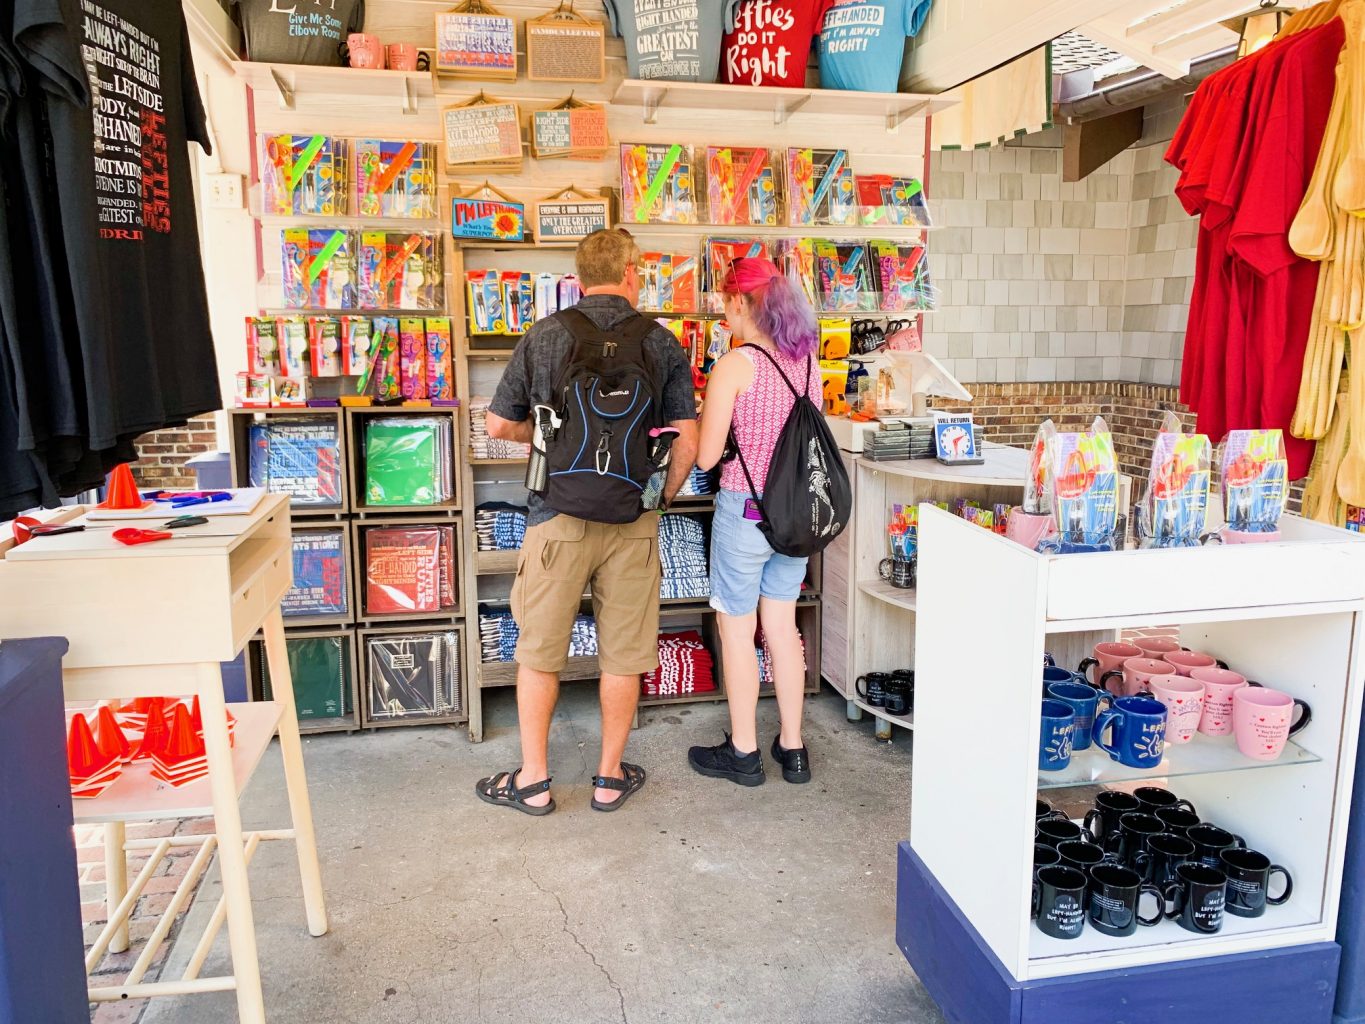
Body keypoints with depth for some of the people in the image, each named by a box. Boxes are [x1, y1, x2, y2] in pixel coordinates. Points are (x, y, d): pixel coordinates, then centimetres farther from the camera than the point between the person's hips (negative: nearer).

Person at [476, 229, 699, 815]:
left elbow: (500, 425, 2)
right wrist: (660, 498, 11)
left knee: (539, 652, 12)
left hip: (558, 519, -1)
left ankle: (533, 781, 22)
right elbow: (687, 441, -4)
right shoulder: (661, 343, 0)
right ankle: (611, 777, 24)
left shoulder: (545, 335, -2)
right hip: (633, 524, 1)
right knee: (622, 656, 12)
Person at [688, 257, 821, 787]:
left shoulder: (734, 366, -16)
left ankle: (743, 751, 21)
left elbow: (706, 457, -14)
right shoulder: (807, 361, 3)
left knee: (736, 629, 9)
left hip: (745, 510, -6)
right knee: (782, 626, 16)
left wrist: (699, 415, 4)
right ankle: (792, 747, 26)